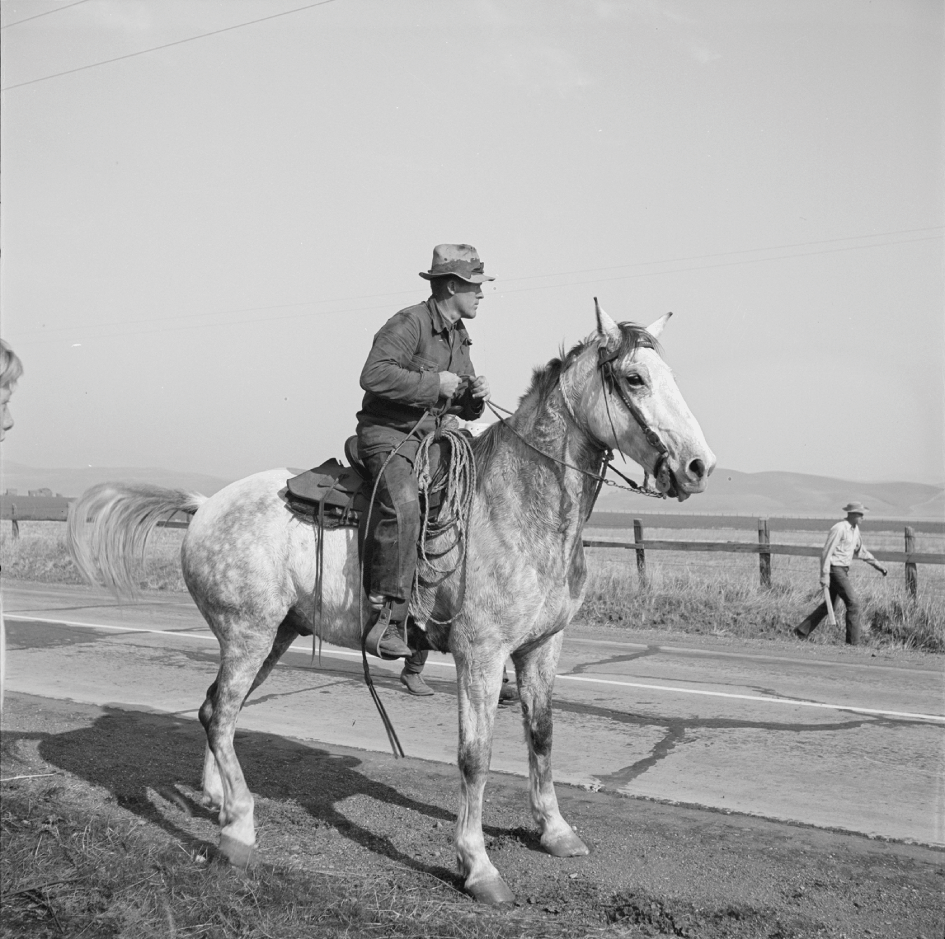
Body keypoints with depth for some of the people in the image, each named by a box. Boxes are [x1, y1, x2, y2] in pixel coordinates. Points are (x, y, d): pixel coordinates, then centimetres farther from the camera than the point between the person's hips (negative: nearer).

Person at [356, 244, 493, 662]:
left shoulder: (459, 337, 18)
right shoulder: (408, 323, -10)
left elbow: (464, 410, 24)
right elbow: (373, 375, -25)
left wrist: (476, 396, 0)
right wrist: (434, 382, -21)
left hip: (433, 436, 9)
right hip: (387, 434, -9)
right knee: (402, 506, -33)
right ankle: (386, 616, -32)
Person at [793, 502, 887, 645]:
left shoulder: (855, 529, 13)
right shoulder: (839, 529, -16)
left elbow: (860, 551, 25)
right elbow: (826, 552, -18)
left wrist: (878, 565, 22)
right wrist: (825, 575, -21)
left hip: (843, 570, 10)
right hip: (835, 569, -10)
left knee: (829, 605, 14)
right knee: (853, 604, -9)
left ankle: (801, 632, 20)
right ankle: (853, 642, -2)